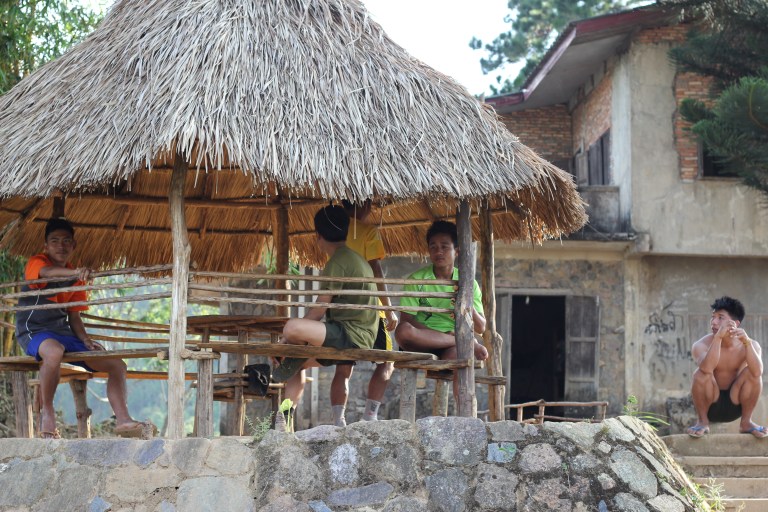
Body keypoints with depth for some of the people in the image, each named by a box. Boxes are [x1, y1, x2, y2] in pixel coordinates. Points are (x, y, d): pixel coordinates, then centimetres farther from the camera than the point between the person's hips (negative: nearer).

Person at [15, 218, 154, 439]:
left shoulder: (75, 277, 16)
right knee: (54, 351, -42)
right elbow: (46, 272, -29)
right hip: (34, 331, -7)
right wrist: (75, 272, -49)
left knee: (117, 364, -3)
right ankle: (47, 414, -26)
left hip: (64, 333, 7)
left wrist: (86, 340, -2)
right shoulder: (36, 262, -3)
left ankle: (122, 419, -11)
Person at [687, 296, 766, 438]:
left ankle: (746, 422, -7)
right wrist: (718, 338, -44)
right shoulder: (701, 345, -16)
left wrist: (747, 343, -41)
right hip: (710, 405, -1)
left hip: (735, 404, 1)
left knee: (752, 373, -23)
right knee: (701, 374, -29)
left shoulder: (750, 345, -10)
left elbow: (757, 372, -30)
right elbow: (707, 369, -38)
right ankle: (703, 422, -9)